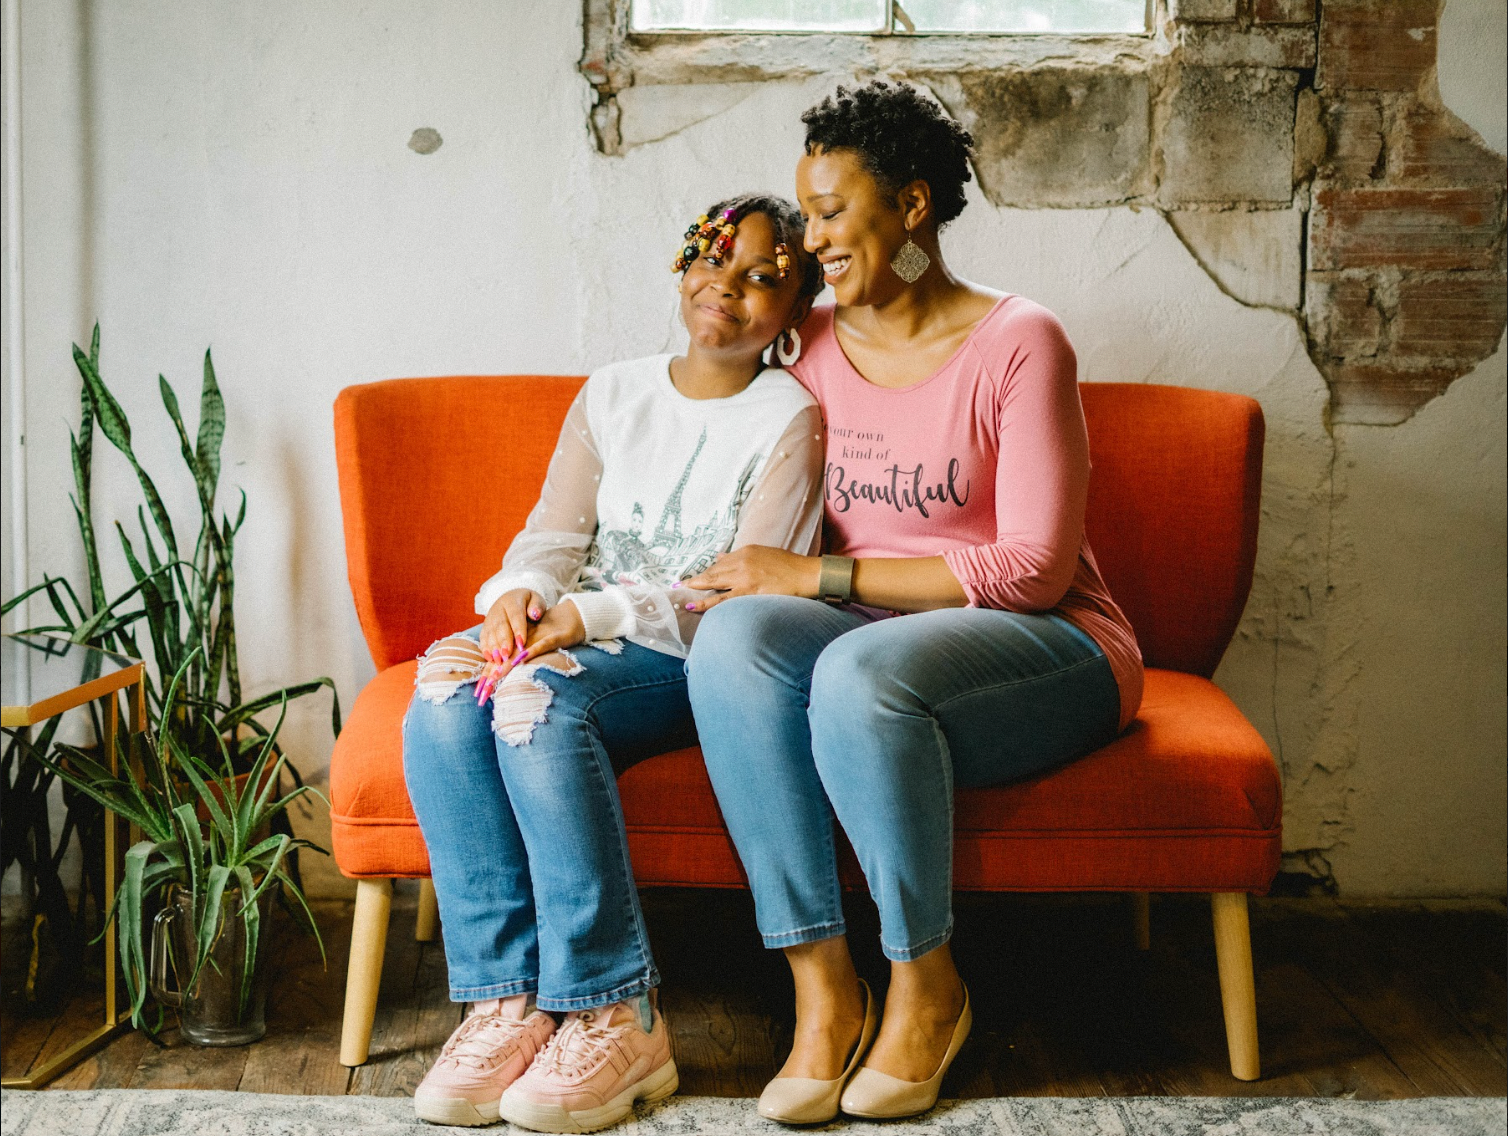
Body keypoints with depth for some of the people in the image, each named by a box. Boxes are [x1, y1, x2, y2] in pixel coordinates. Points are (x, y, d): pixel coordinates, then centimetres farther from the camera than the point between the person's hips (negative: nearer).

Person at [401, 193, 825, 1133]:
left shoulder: (788, 418, 1)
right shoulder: (612, 395, 18)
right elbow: (555, 533, 10)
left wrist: (596, 615, -21)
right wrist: (522, 592, -15)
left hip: (695, 667, -5)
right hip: (579, 643, 5)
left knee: (538, 699, -34)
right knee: (443, 703, -26)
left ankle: (617, 1019, -30)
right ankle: (508, 1002, -25)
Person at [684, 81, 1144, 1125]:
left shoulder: (1018, 343, -7)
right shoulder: (812, 347, 10)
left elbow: (1033, 569, -14)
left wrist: (821, 577, -16)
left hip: (1050, 650, -5)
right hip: (871, 635, 5)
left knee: (865, 668, -37)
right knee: (734, 633, -28)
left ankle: (929, 989, -15)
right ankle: (823, 987, -27)